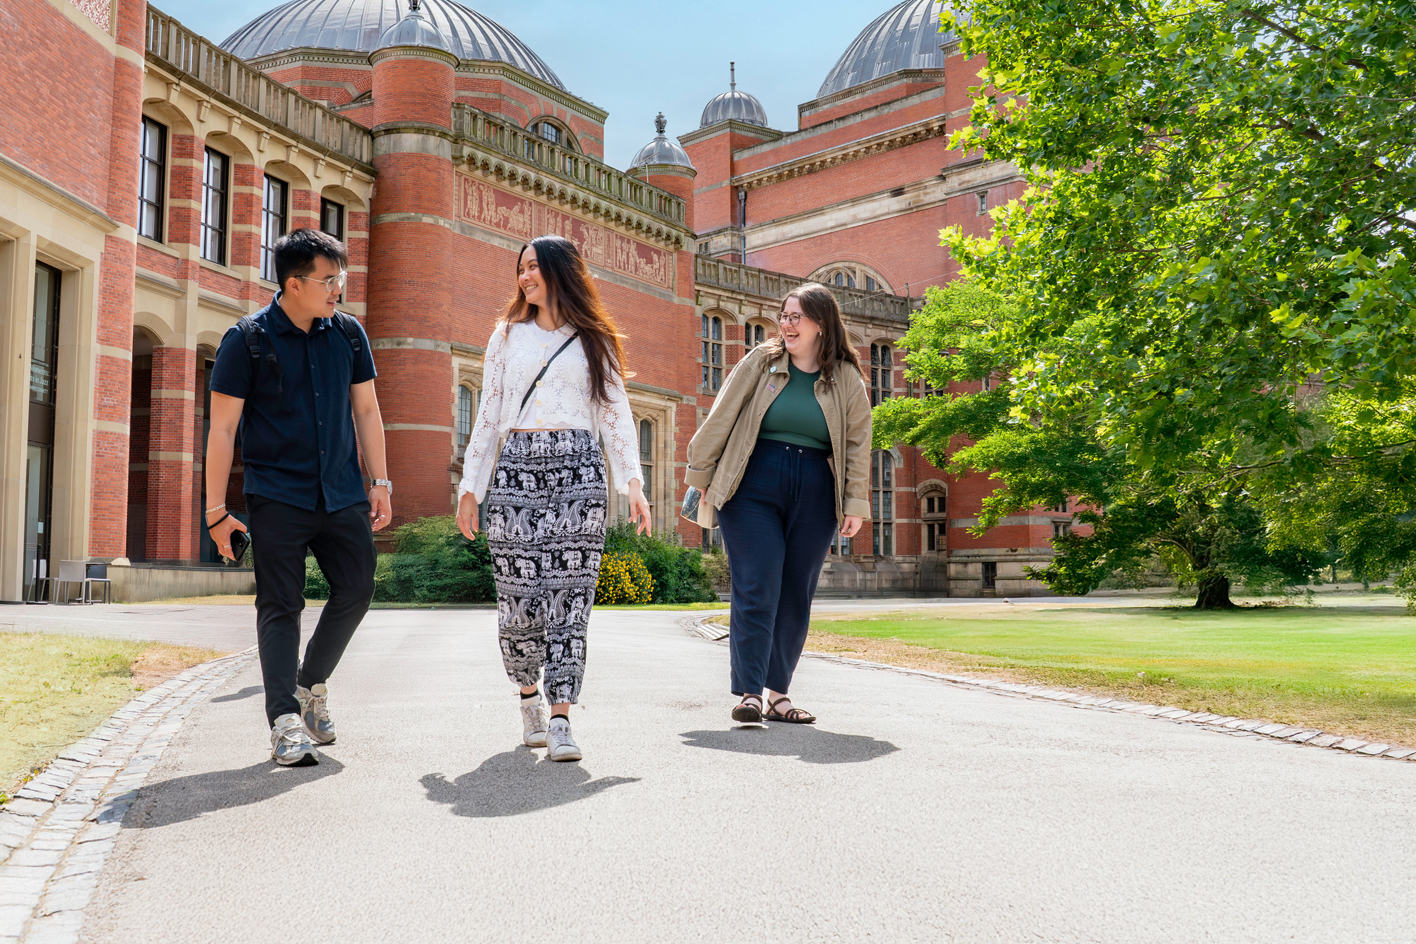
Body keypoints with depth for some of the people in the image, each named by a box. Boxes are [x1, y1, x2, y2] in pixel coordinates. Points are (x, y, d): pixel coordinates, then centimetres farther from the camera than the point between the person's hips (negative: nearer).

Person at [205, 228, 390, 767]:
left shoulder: (348, 334, 7)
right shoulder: (248, 339, -6)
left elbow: (366, 410, 15)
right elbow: (223, 428, -6)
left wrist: (380, 482, 11)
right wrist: (217, 510, -7)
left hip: (342, 494, 5)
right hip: (276, 496, -4)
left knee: (356, 590, 4)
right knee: (280, 606, -4)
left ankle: (311, 684, 26)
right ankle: (285, 722, -1)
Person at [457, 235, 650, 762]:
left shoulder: (594, 341, 14)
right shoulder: (508, 336, 18)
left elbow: (616, 416, 8)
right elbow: (488, 417, 17)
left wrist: (633, 483, -4)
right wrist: (470, 486, 10)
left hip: (579, 468, -1)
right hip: (517, 468, 1)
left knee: (569, 596, -8)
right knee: (520, 598, -4)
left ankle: (560, 720, -7)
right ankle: (529, 698, 21)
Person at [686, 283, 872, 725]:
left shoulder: (846, 379, 8)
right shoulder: (760, 362, 4)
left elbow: (857, 443, 11)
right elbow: (720, 420, 7)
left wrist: (855, 504, 6)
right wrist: (700, 476, 7)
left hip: (814, 495, 2)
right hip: (754, 487, -2)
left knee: (796, 595, 5)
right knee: (756, 589, -9)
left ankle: (778, 693, 15)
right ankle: (749, 692, -7)